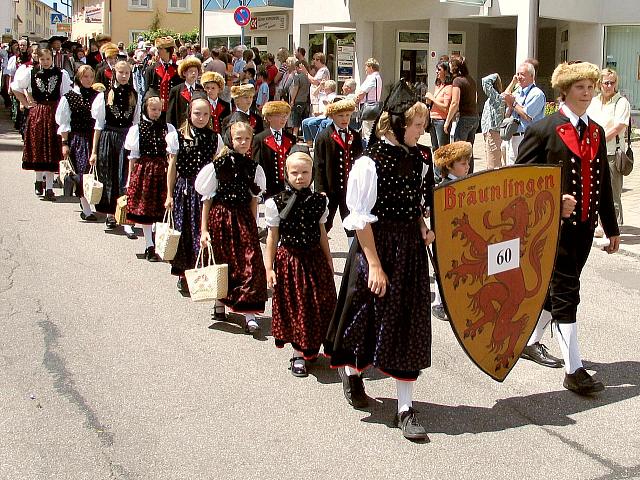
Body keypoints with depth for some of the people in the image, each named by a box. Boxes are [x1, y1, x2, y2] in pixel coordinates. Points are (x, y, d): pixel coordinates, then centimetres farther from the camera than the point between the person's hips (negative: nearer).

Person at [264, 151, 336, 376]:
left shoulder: (319, 201, 2)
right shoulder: (276, 203, -8)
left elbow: (321, 233, 11)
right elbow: (272, 237, -4)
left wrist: (328, 260, 13)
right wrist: (269, 268, -6)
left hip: (315, 258, 3)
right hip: (289, 259, -3)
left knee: (319, 306, 6)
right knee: (295, 307, 3)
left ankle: (310, 349, 26)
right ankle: (298, 355, 14)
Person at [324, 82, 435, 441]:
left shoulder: (417, 158, 5)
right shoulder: (371, 161, -15)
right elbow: (361, 219, -15)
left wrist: (424, 230, 0)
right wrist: (375, 265, -17)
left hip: (411, 249, 6)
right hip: (377, 247, -6)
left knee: (409, 325, 5)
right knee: (370, 318, 8)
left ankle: (406, 408, 10)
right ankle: (352, 371, 40)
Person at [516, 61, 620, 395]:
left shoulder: (596, 133, 12)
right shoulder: (543, 130, -8)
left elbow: (603, 182, 17)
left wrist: (611, 228, 18)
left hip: (584, 226, 7)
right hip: (555, 226, -7)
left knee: (559, 289, 16)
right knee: (566, 294, -6)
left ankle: (531, 342, 35)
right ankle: (574, 370, -2)